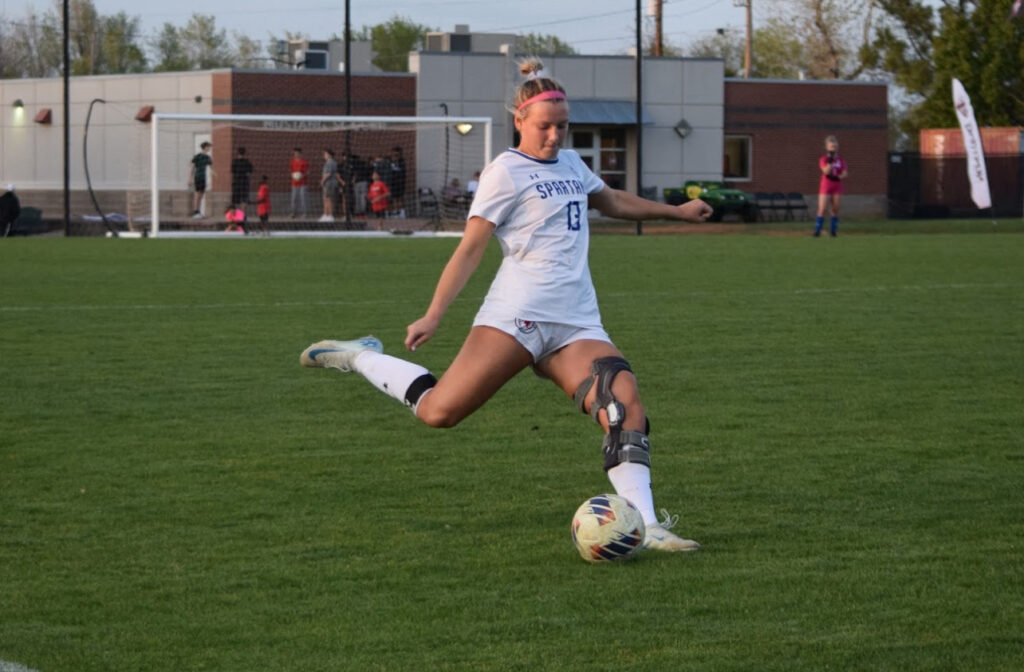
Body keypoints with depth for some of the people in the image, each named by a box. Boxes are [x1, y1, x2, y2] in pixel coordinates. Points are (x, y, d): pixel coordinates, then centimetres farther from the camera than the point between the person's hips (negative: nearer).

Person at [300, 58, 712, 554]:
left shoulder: (570, 164, 20)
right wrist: (434, 315, -14)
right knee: (439, 411, -12)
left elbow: (613, 202, 41)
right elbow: (471, 247, -6)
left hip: (577, 326, 6)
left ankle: (645, 528, -19)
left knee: (626, 407, -16)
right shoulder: (506, 172, -2)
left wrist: (676, 211, 46)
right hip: (517, 317, -6)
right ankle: (360, 358, 13)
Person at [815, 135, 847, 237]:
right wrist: (830, 160, -21)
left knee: (835, 209, 2)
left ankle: (833, 231, 8)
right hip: (825, 186, -3)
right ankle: (817, 231, -9)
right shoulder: (823, 159, -1)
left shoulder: (841, 160, 8)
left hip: (837, 187, 3)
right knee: (822, 209, -10)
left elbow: (844, 174, 1)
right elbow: (826, 171, -17)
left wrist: (837, 177, -16)